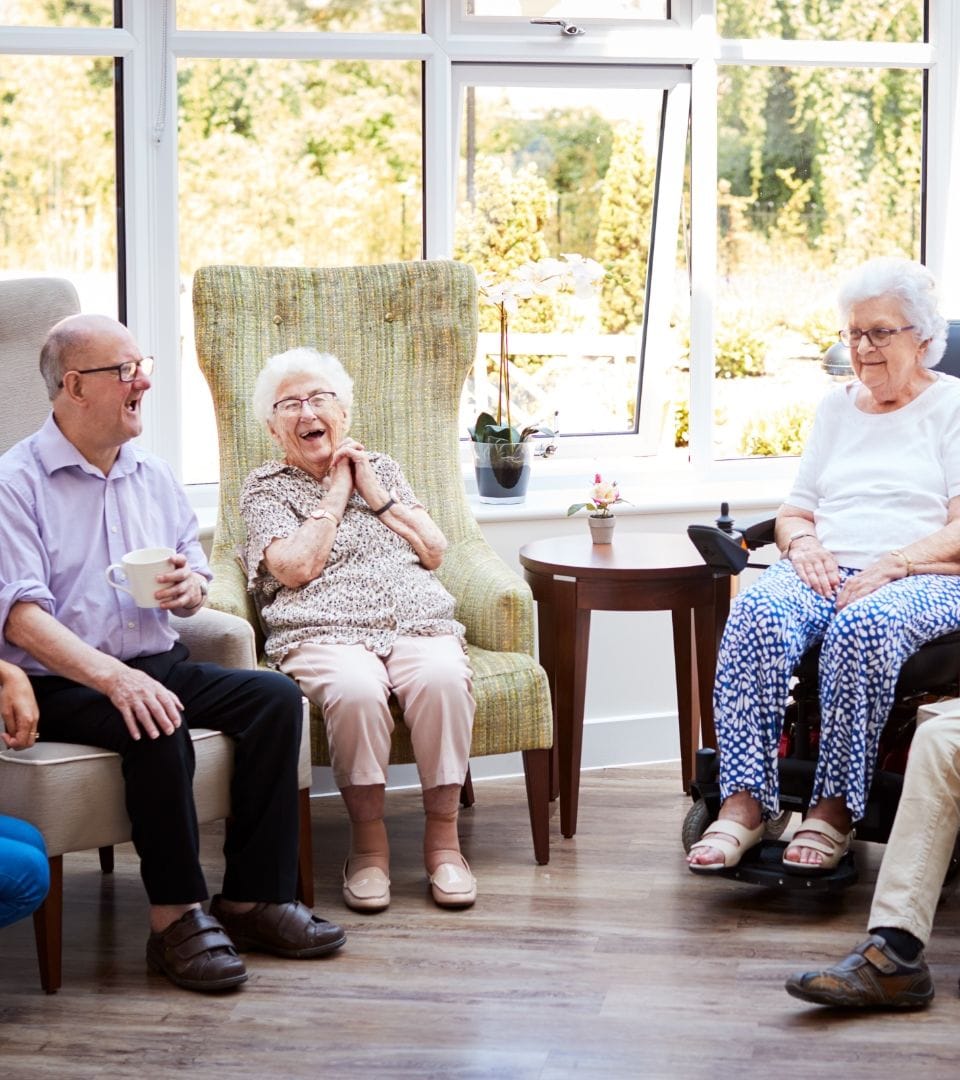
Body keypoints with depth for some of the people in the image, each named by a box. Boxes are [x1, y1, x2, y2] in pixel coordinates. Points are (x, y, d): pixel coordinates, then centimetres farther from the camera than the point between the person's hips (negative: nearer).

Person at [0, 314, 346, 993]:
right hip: (63, 683, -7)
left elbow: (195, 583, 22)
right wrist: (113, 677, -32)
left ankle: (253, 898, -14)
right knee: (157, 727, -34)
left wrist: (190, 588, -5)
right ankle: (176, 918, -23)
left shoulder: (155, 478, 16)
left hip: (160, 663, 7)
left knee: (276, 696, -16)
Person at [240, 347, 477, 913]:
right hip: (327, 632, -2)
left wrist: (378, 496, 9)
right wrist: (335, 495, 6)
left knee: (442, 678, -34)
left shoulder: (382, 468, 26)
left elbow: (434, 552, 17)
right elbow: (297, 567, -2)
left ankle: (444, 834, -23)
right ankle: (369, 839, -21)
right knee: (355, 689, -38)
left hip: (419, 623, 3)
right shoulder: (266, 486, 16)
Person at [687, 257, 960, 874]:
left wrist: (891, 566, -18)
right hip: (827, 573, 4)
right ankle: (744, 804, -36)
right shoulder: (837, 408, 25)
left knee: (862, 625, -40)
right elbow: (794, 511, 24)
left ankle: (836, 808, -32)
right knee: (756, 611, -31)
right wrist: (802, 541, 0)